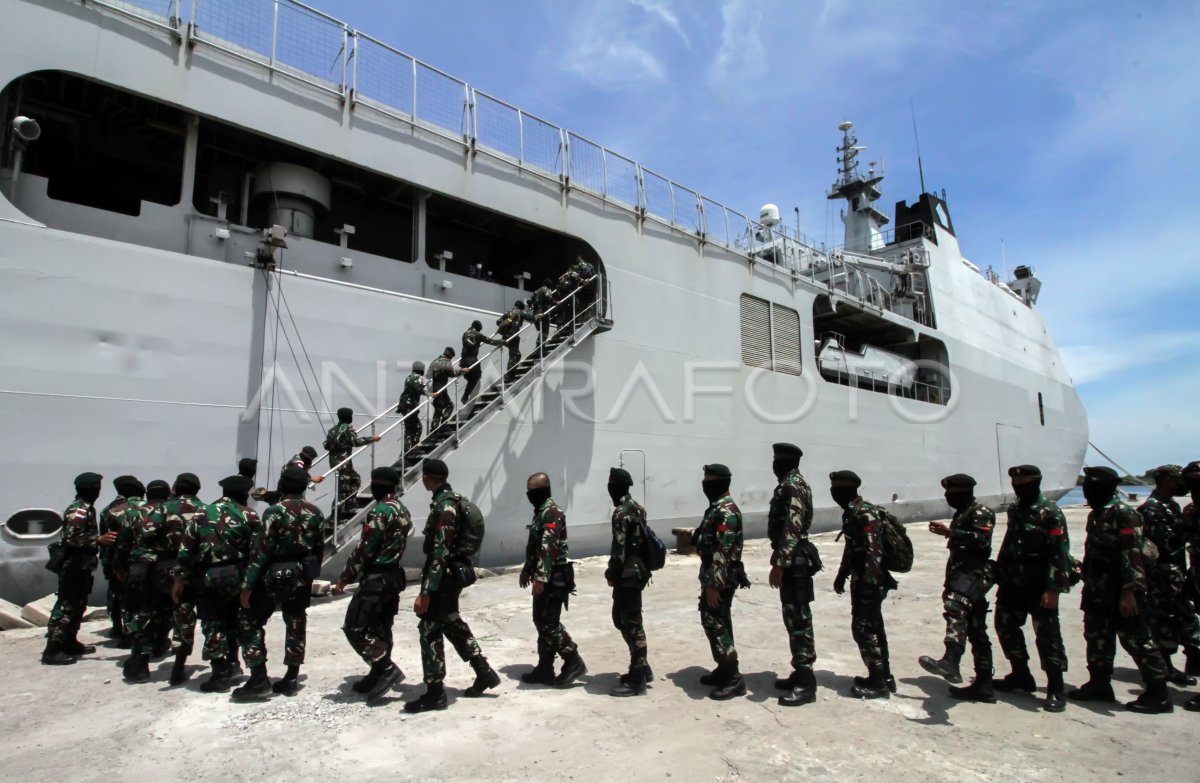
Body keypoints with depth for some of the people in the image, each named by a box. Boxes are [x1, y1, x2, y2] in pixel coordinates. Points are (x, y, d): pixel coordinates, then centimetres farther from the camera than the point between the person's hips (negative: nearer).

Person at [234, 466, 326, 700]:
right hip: (302, 577, 6)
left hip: (274, 576, -5)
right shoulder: (315, 513, 1)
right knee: (296, 626, 14)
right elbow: (319, 549, 6)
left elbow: (260, 551, -17)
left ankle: (259, 679, 2)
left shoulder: (276, 511, -16)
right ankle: (291, 679, 19)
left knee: (249, 623, 7)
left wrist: (247, 586, -12)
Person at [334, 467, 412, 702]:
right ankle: (379, 674, 24)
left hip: (376, 578, -9)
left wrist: (344, 578, -9)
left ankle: (387, 668, -5)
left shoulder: (380, 511, -18)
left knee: (355, 627, -4)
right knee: (381, 627, 16)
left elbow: (364, 549, -18)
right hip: (393, 575, 9)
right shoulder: (403, 511, 10)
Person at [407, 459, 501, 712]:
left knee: (430, 630, 0)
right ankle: (484, 672, 25)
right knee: (451, 623, 19)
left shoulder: (444, 507, -22)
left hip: (444, 576, -10)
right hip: (454, 573, 10)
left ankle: (435, 692, 11)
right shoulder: (454, 500, 9)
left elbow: (440, 554, -25)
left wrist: (425, 592, -24)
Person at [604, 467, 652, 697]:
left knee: (631, 623, -2)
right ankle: (642, 667, 27)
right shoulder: (635, 507, 12)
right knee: (621, 617, 18)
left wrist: (611, 573, -8)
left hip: (628, 574, -10)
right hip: (636, 570, 10)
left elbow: (619, 548, -20)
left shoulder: (621, 512, -18)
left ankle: (637, 679, 7)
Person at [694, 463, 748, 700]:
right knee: (718, 622, 16)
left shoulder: (725, 511, -20)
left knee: (715, 624, -6)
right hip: (713, 576, 10)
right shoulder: (716, 508, 13)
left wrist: (714, 585, -25)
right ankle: (724, 669, 26)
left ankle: (733, 678, 2)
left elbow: (722, 552, -25)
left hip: (720, 578, -10)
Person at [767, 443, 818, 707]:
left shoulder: (793, 486, -16)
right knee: (794, 618, 15)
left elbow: (792, 529, -24)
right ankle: (800, 674, 24)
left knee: (799, 619, -5)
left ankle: (806, 684, 1)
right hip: (793, 560, 10)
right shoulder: (791, 484, 16)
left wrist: (778, 564, -24)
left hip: (793, 561, -10)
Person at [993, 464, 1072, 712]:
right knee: (1005, 626, 14)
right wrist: (999, 576, 17)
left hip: (1039, 587, -8)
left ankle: (1056, 690, 9)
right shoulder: (1015, 510, 11)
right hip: (1013, 584, 8)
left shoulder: (1050, 513, -12)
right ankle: (1020, 675, 29)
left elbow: (1060, 552, -17)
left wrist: (1053, 589, -20)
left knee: (1047, 635, -2)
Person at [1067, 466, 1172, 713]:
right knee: (1097, 638, 14)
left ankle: (1158, 694, 11)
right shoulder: (1095, 515, 13)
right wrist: (1088, 585, 20)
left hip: (1121, 593, -9)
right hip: (1098, 593, 9)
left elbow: (1132, 555, -20)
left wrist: (1129, 591, -24)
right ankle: (1099, 684, 24)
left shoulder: (1123, 514, -14)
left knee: (1136, 640, 0)